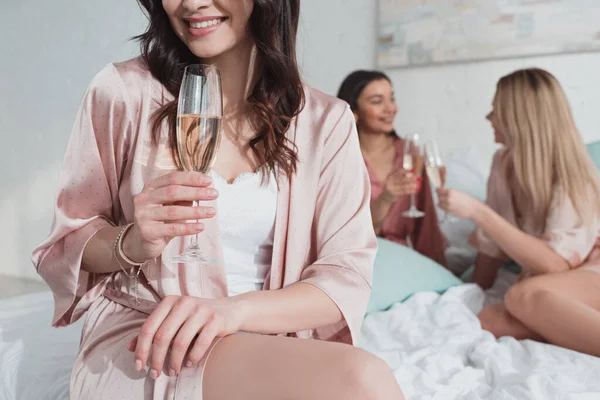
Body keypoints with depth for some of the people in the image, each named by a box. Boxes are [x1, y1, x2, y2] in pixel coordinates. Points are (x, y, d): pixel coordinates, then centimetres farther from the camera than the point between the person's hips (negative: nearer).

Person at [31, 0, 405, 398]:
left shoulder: (327, 120, 2)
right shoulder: (123, 90, -1)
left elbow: (347, 276, -4)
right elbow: (67, 243, 5)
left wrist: (235, 310, -21)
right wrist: (133, 243, -18)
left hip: (273, 344, 4)